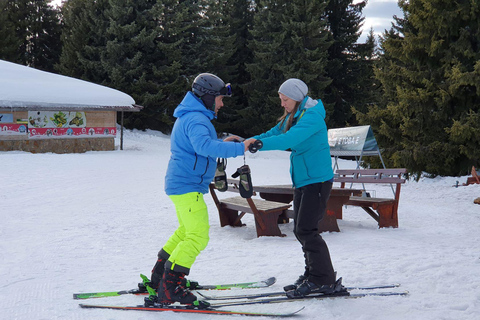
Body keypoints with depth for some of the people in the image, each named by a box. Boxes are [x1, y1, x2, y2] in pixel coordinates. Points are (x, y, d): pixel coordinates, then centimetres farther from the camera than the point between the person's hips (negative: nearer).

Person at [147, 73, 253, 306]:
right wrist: (238, 148, -36)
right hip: (188, 186, -11)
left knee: (187, 231, 24)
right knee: (198, 237, -13)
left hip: (180, 184, 11)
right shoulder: (196, 119, -18)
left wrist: (223, 143, 19)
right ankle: (170, 288, -14)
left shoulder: (189, 117, 17)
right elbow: (204, 146, -36)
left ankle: (160, 276, 31)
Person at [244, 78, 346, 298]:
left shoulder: (312, 116, -17)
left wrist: (261, 143, -42)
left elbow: (291, 138, -32)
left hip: (318, 180, -10)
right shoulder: (291, 118, 13)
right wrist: (246, 141, -6)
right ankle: (312, 275, 21)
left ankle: (325, 281, -4)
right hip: (302, 181, 10)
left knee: (306, 230, -11)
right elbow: (273, 134, 9)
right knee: (300, 230, 11)